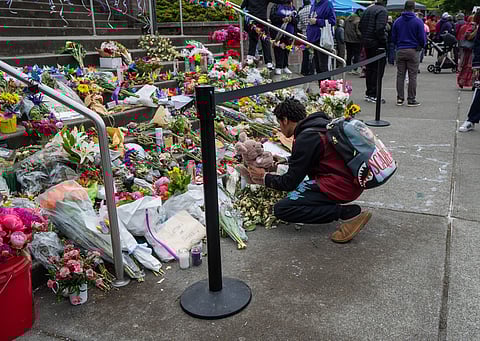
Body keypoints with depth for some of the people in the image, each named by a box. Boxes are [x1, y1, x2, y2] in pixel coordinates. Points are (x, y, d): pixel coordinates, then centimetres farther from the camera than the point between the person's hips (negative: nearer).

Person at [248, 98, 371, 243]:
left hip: (341, 187, -10)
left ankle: (348, 213, -12)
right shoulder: (321, 124, 12)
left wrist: (265, 178, 7)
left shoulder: (306, 138, -15)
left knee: (281, 209, -12)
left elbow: (290, 183, -9)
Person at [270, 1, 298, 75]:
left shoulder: (292, 8, 13)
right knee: (279, 50, -7)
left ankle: (285, 67, 17)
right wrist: (282, 19, -19)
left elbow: (297, 20, 8)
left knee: (286, 50, 8)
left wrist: (291, 19, -13)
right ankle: (278, 67, -2)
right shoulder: (276, 6, 3)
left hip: (289, 33, 3)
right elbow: (272, 17, -8)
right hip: (278, 32, -3)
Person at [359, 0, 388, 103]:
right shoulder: (382, 10, -12)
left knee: (369, 68, 15)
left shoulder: (368, 9, 11)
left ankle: (368, 93, 21)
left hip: (367, 43, 8)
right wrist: (384, 41, -13)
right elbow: (380, 29, -22)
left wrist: (365, 36, 16)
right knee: (378, 70, -2)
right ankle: (373, 95, -1)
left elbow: (360, 26, 13)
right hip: (377, 44, -8)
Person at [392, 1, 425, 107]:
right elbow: (422, 38, -5)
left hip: (400, 51, 3)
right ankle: (411, 99, 3)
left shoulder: (397, 21, 4)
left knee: (400, 75, 7)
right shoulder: (418, 22, -6)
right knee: (412, 76, 1)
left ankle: (400, 98, 7)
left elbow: (393, 37, 7)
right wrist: (422, 46, 15)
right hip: (413, 51, -3)